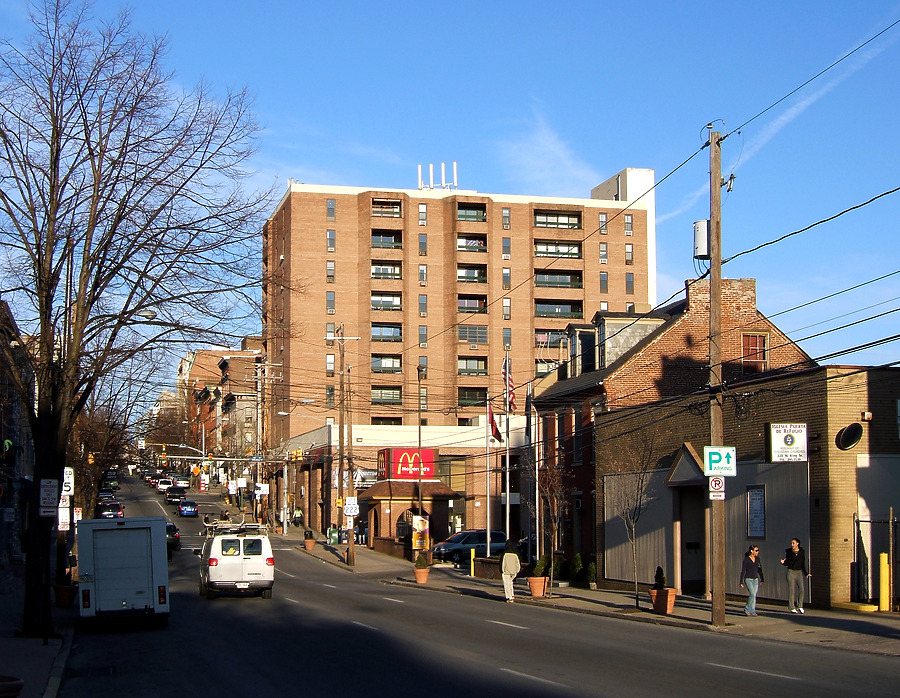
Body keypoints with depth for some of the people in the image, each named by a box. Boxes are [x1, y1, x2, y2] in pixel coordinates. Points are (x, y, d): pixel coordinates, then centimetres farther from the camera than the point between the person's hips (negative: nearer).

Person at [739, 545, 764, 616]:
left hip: (755, 579, 6)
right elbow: (743, 571, -9)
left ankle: (749, 610, 11)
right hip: (748, 579, -6)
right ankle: (747, 609, -2)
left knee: (754, 596, 2)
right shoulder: (746, 559, -10)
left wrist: (762, 579, 12)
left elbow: (759, 570, 15)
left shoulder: (757, 559, 6)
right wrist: (741, 582, -12)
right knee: (752, 594, -16)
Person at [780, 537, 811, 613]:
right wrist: (783, 562, -19)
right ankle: (792, 608, 0)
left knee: (801, 589, -6)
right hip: (791, 572, -2)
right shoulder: (789, 552, 1)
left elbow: (803, 563, 10)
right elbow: (787, 563, 3)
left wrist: (806, 573, 8)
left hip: (799, 572, 2)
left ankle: (800, 607, 6)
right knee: (791, 590, -4)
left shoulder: (802, 552, 4)